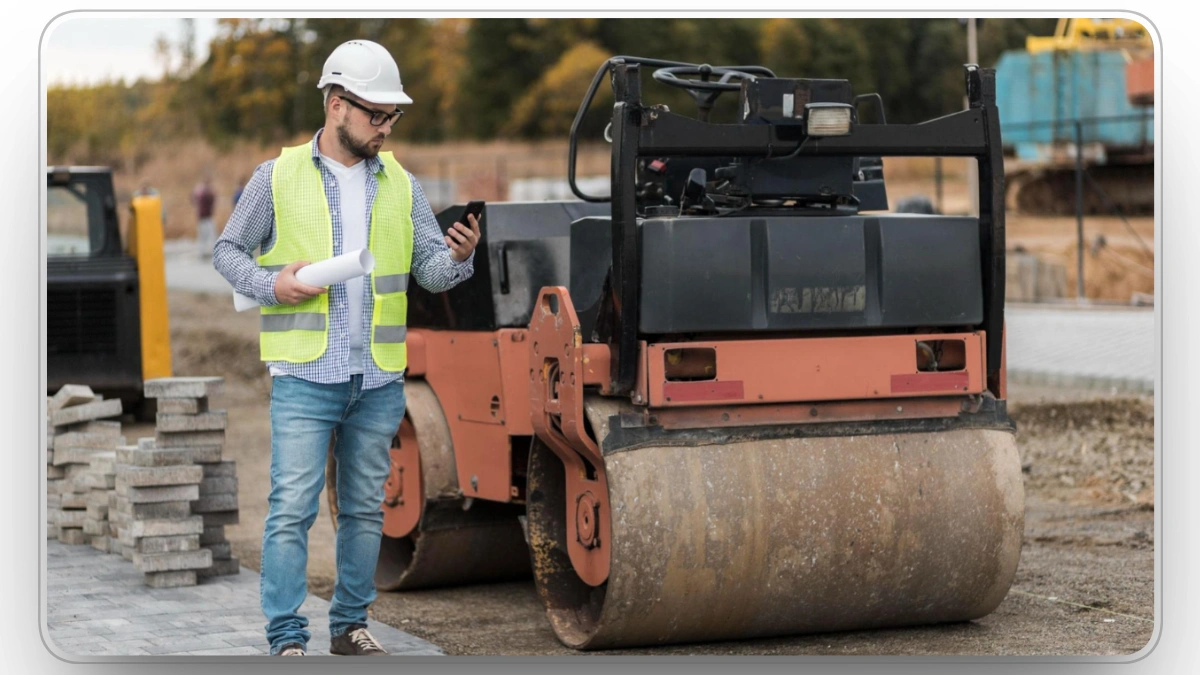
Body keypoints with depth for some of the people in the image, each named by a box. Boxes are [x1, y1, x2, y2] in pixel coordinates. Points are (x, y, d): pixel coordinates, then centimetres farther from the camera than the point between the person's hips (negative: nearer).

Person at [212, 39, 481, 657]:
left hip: (380, 380, 4)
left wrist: (458, 257, -16)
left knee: (365, 508, 11)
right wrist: (272, 285, -11)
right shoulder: (278, 176, 1)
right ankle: (286, 639, -4)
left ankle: (350, 625, 23)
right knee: (292, 507, -9)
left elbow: (431, 270, 7)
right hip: (304, 375, -4)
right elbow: (227, 250, 8)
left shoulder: (400, 184, 10)